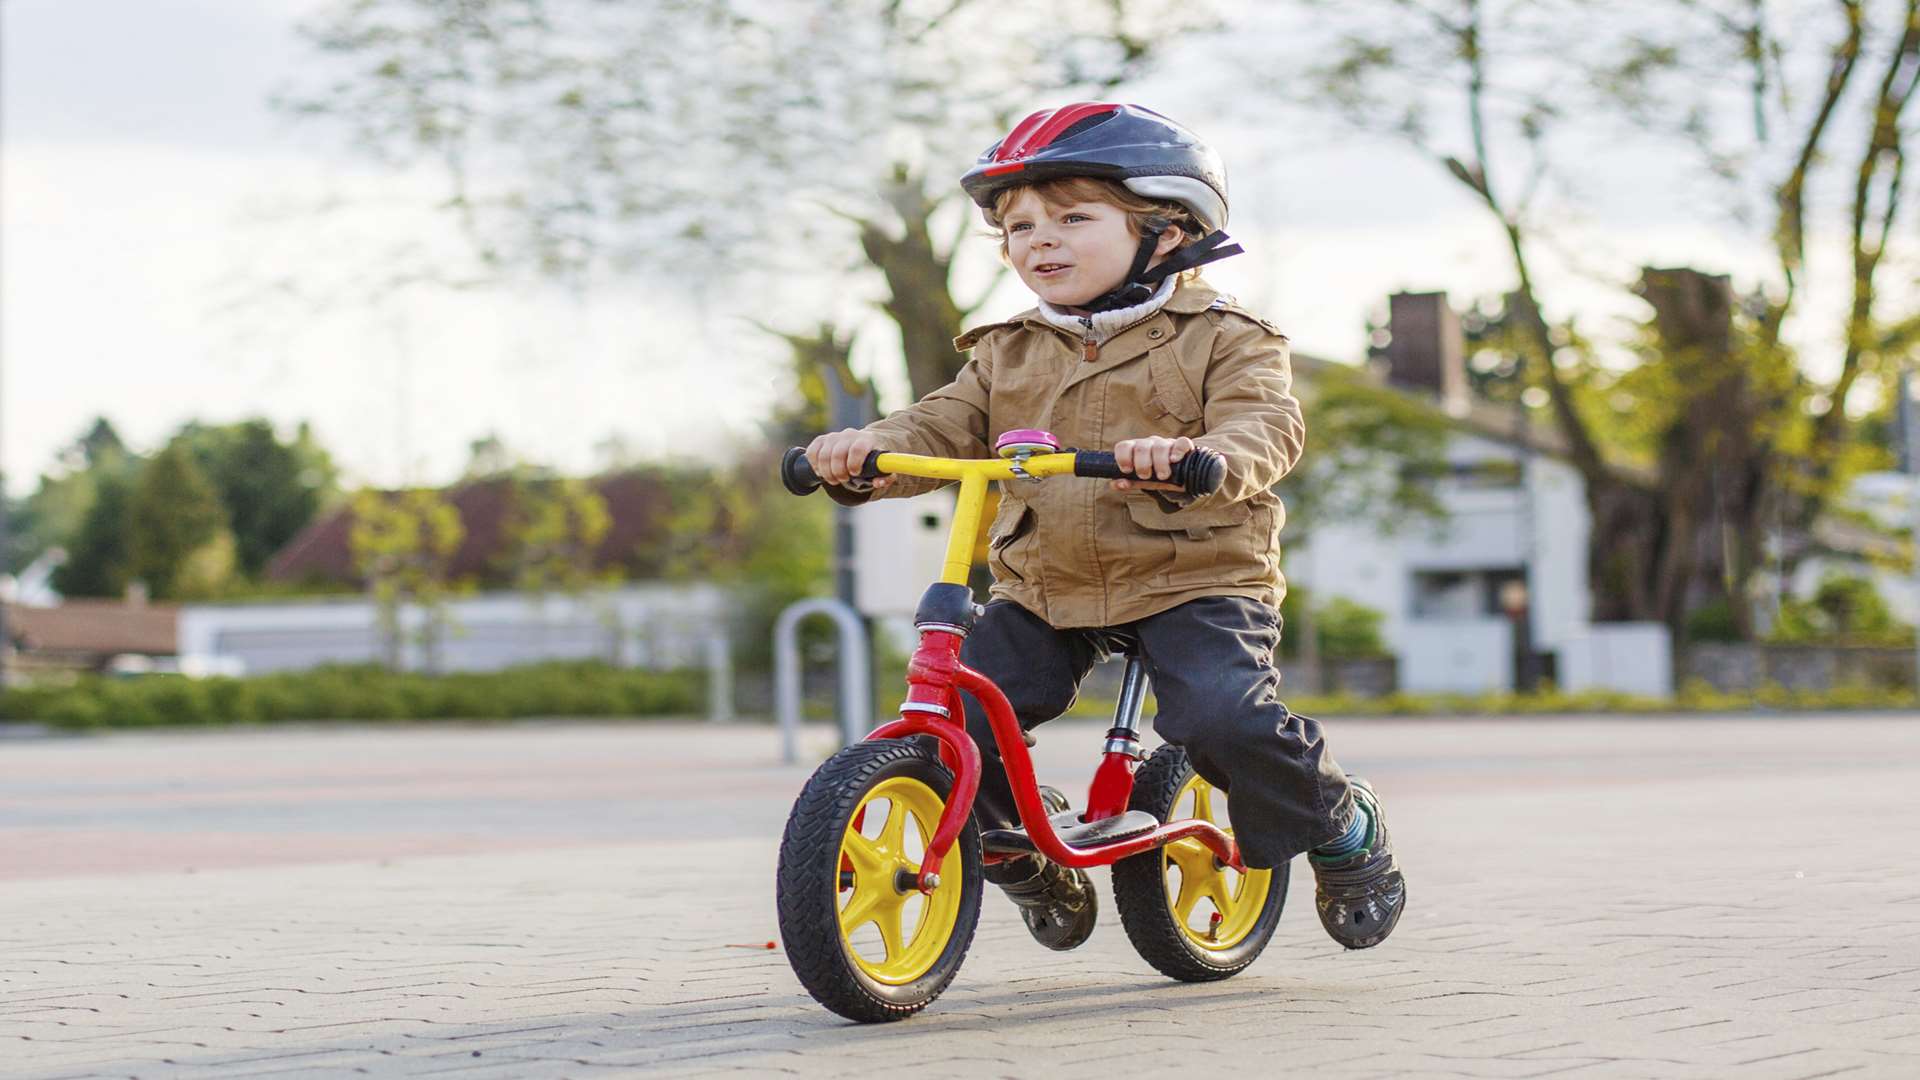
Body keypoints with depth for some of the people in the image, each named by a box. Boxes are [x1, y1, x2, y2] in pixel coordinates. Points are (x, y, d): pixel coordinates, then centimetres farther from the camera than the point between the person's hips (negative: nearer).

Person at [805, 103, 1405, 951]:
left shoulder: (1220, 339, -2)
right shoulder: (1008, 353, 14)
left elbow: (1265, 427, -18)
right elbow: (946, 428, 4)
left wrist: (1194, 457, -41)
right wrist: (870, 452, -19)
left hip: (1194, 575, -5)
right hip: (1044, 591, 5)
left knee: (1224, 716, -29)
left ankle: (1344, 827, 1)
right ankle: (1026, 856, 19)